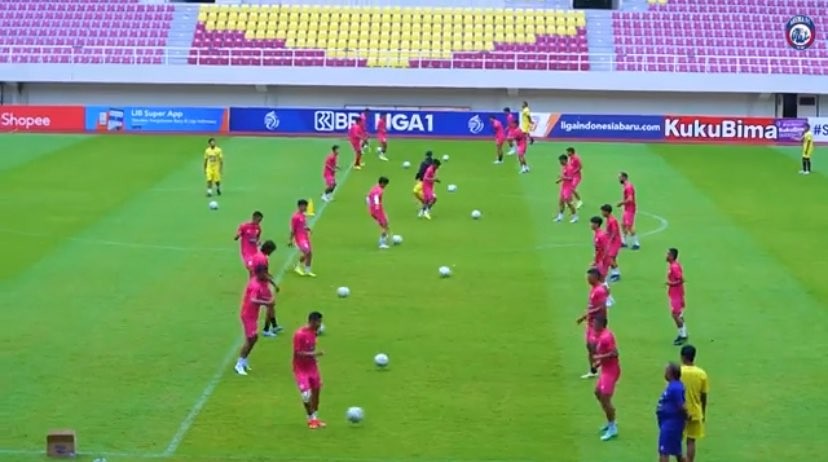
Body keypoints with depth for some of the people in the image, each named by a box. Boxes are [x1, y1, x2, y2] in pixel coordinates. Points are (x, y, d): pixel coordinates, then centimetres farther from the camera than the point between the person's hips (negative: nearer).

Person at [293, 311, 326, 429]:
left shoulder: (313, 332, 3)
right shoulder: (300, 334, -22)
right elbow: (297, 353, -24)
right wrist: (314, 354, -29)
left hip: (312, 367, 7)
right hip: (301, 369, -7)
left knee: (316, 390, 8)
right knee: (306, 394, -11)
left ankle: (315, 418, 21)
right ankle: (311, 419, 6)